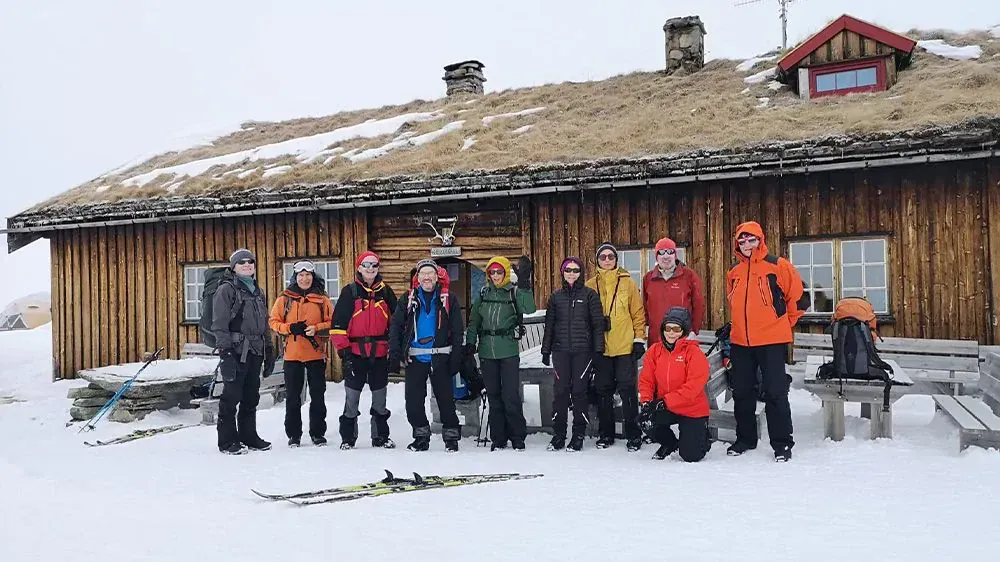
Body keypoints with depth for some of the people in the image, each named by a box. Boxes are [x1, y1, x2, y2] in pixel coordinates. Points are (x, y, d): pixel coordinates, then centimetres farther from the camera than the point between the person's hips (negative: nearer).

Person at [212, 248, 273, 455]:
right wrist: (225, 350, -18)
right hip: (236, 350, -7)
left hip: (255, 352, 7)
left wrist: (269, 348, 21)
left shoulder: (258, 292, 20)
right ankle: (227, 441, 3)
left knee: (251, 396, 12)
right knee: (232, 395, -4)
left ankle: (248, 436, 21)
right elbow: (219, 323, -10)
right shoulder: (227, 289, -3)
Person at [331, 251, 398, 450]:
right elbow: (338, 323, -6)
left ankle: (380, 436, 23)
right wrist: (343, 350, -11)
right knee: (352, 397, 1)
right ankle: (348, 437, 14)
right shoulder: (350, 292, -2)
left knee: (380, 398, 12)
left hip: (380, 353, 3)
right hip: (356, 353, -3)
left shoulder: (386, 292, 8)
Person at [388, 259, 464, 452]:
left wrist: (456, 358, -6)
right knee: (413, 400, 4)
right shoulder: (408, 299, 7)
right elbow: (395, 327, 3)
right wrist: (395, 355, -5)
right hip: (414, 357, 2)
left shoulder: (448, 299, 4)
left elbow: (458, 331, 1)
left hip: (440, 357, -2)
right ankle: (421, 436, 20)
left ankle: (451, 436, 16)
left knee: (445, 398, 3)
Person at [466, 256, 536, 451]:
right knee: (493, 396, 9)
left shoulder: (514, 292, -2)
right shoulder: (483, 293, 10)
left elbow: (528, 309, -21)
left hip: (509, 352, -4)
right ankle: (498, 438, 19)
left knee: (511, 395, -4)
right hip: (487, 352, 4)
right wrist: (470, 343, 7)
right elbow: (473, 320, 15)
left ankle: (518, 436, 10)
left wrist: (524, 283, -28)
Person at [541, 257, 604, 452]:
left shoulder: (590, 295, 3)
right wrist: (545, 350, 10)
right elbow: (549, 324, 14)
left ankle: (579, 435, 9)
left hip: (583, 350, -2)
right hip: (561, 350, 2)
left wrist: (598, 349, -5)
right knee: (560, 391, 1)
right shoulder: (556, 296, 12)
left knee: (580, 391, 0)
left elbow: (598, 324, 1)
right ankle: (558, 434, 10)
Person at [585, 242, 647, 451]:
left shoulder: (627, 282, 3)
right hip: (600, 348, 2)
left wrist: (639, 339, -2)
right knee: (603, 391, 9)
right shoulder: (590, 285, 7)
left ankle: (633, 434, 11)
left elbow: (638, 312, 3)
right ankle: (605, 434, 20)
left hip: (625, 347, -2)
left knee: (628, 391, 0)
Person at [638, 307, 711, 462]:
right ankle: (670, 443, 9)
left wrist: (665, 401, -27)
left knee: (691, 456, -9)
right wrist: (647, 402, -17)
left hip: (693, 410, -4)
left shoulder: (694, 353, -15)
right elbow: (646, 380, 1)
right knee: (645, 419, -25)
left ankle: (702, 435, 30)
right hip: (664, 408, 4)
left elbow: (693, 387, -22)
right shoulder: (654, 350, 0)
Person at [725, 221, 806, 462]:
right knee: (742, 392, 11)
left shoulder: (778, 265, -6)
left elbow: (797, 295, -1)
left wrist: (785, 322, 6)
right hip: (740, 342, 5)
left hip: (771, 341, -5)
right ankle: (745, 438, 25)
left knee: (775, 392, -3)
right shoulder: (734, 273, 11)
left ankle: (782, 443, 8)